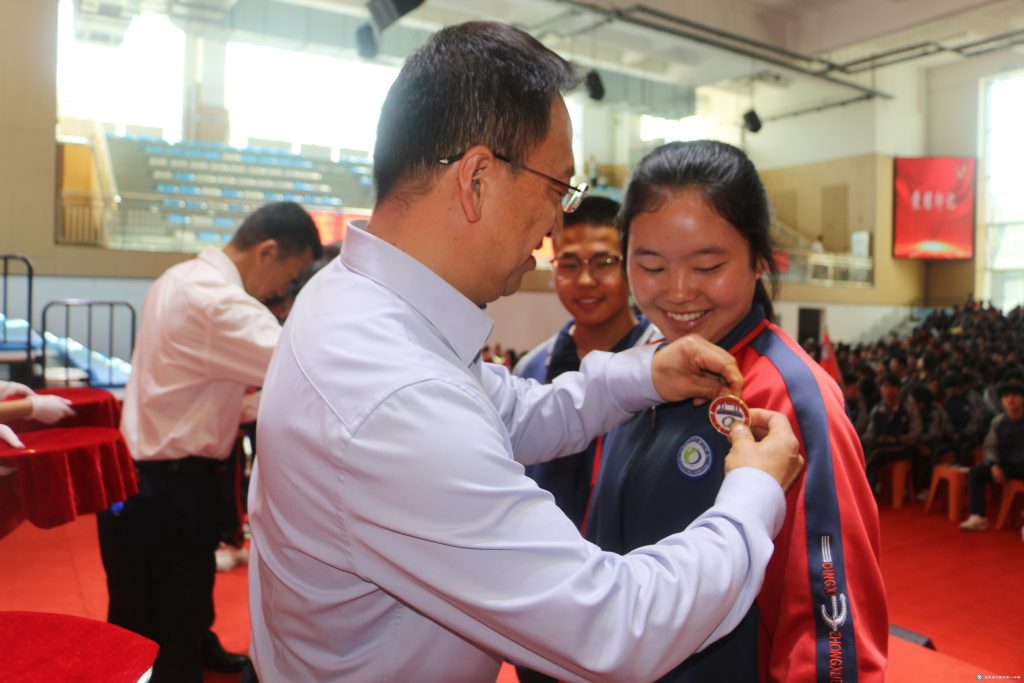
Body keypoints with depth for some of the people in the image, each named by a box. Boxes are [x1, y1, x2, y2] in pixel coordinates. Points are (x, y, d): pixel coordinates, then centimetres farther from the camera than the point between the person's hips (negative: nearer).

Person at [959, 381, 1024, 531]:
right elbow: (990, 446, 5)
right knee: (975, 471, -17)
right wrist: (994, 465, -13)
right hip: (1006, 465, 4)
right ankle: (977, 516, -20)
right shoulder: (998, 421, 3)